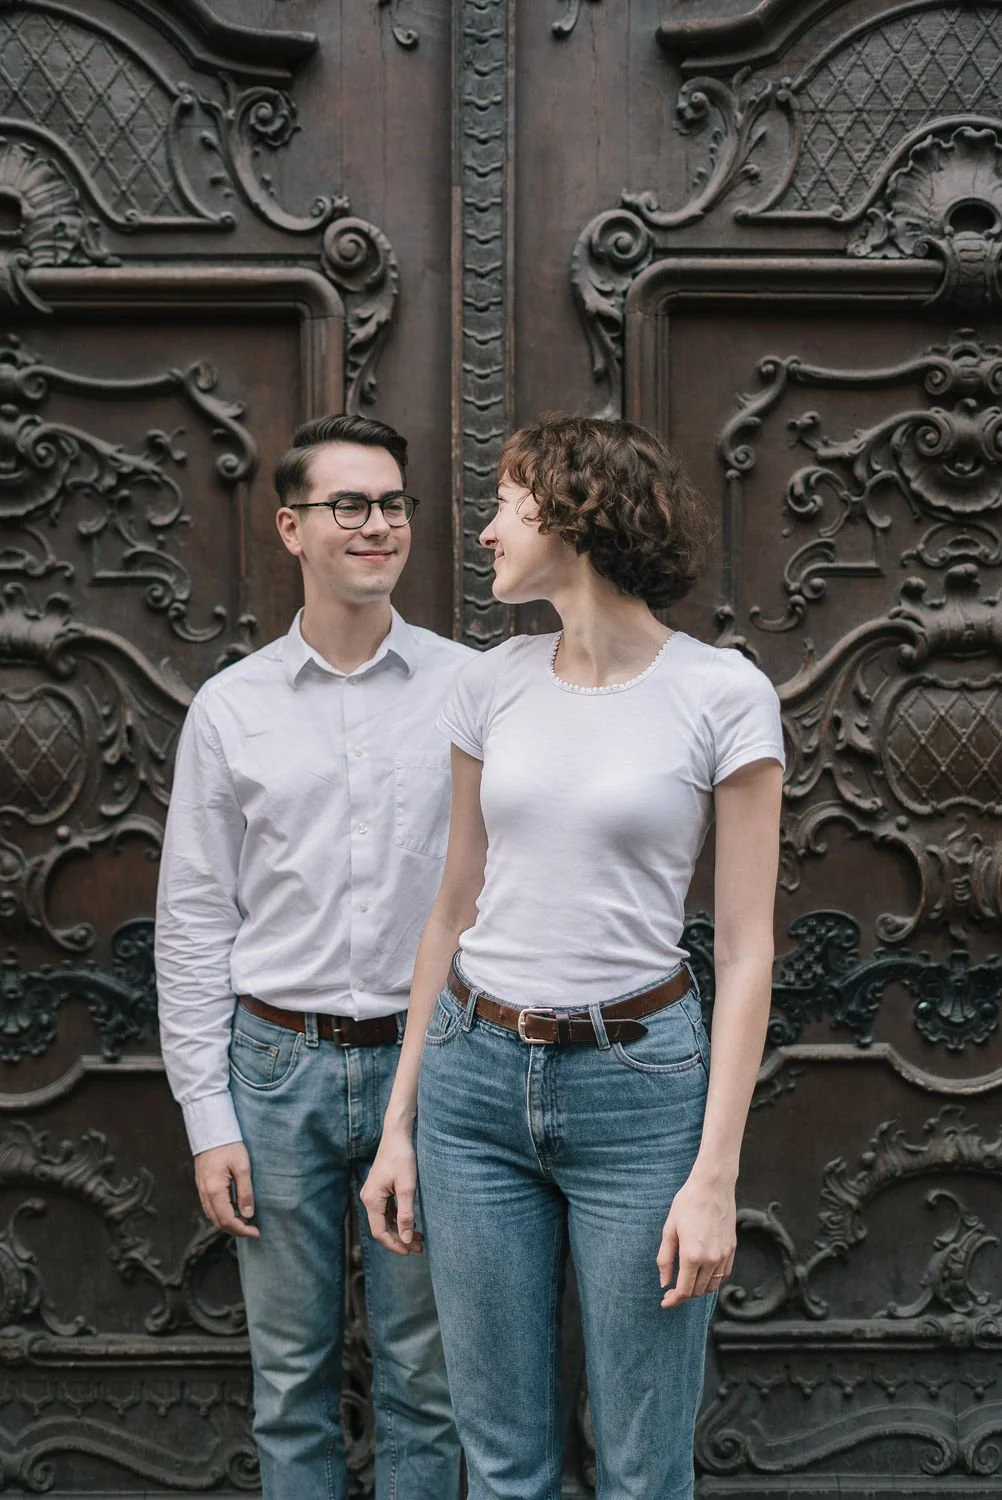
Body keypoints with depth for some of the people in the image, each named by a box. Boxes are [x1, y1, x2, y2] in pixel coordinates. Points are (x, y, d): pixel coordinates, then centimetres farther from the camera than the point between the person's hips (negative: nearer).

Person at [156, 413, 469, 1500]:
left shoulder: (468, 688, -1)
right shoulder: (230, 707, 1)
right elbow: (193, 921, 3)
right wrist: (208, 1119, -1)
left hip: (424, 1058, 0)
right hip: (278, 1065, 1)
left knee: (422, 1376, 10)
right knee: (291, 1378, 11)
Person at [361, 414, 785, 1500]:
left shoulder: (722, 694, -7)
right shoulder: (494, 684, 6)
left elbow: (744, 948, -7)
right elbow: (455, 908, 12)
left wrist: (715, 1174, -11)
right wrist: (400, 1121, 10)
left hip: (638, 1084, -4)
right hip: (476, 1080, 4)